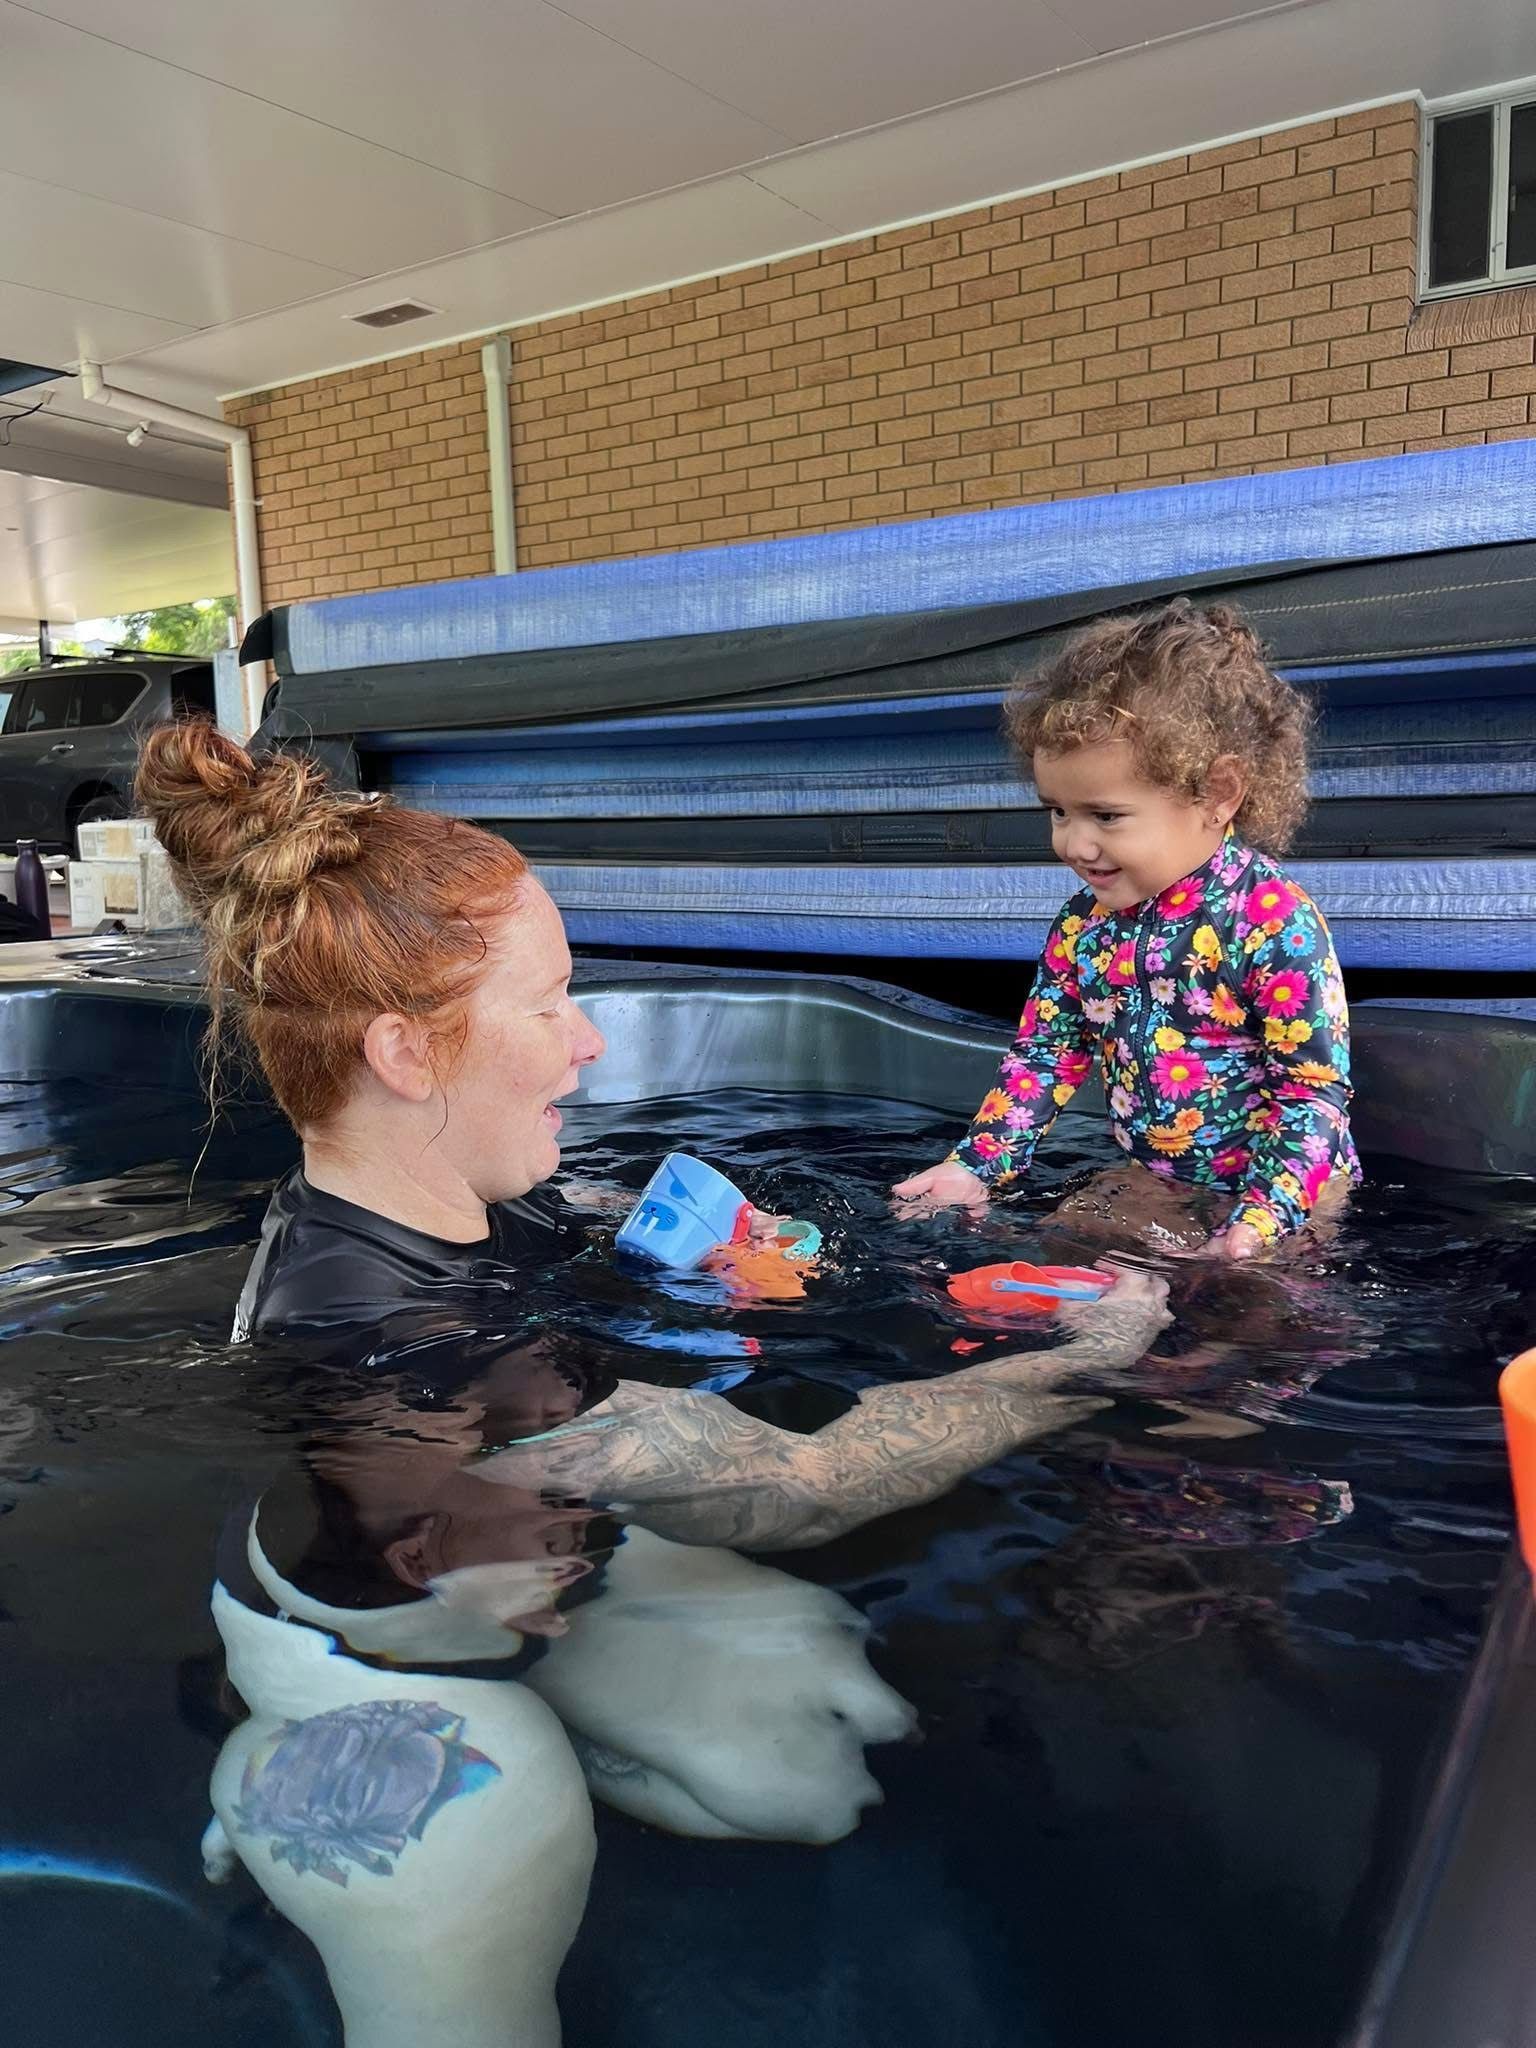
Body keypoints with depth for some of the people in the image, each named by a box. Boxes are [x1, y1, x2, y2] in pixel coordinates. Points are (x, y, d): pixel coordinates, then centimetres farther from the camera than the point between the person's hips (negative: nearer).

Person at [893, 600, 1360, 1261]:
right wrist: (976, 1164, 0)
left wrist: (1262, 1217, -31)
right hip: (1153, 1181, 6)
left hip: (1285, 1187, -6)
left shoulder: (1274, 921, -20)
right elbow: (1045, 1051, 8)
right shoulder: (1085, 922, -1)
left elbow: (1311, 1083, -19)